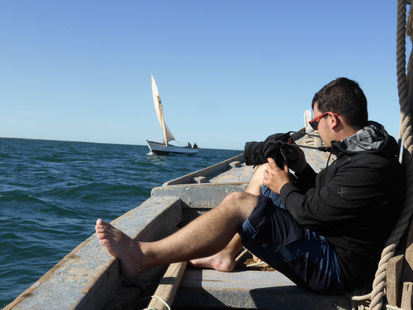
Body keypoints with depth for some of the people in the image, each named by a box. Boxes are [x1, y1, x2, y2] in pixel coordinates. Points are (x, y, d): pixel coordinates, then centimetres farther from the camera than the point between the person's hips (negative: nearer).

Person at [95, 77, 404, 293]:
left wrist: (284, 187, -6)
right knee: (262, 173, 12)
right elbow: (322, 191, 16)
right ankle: (225, 255, 16)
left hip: (337, 266, -10)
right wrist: (300, 166, 3)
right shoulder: (358, 151, 8)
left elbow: (312, 212, -22)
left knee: (236, 204, -23)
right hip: (325, 239, 10)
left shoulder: (369, 168, -25)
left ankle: (141, 255, -15)